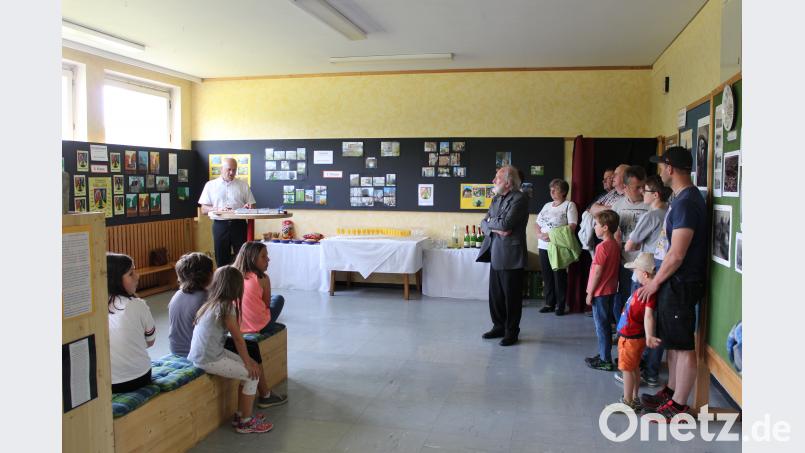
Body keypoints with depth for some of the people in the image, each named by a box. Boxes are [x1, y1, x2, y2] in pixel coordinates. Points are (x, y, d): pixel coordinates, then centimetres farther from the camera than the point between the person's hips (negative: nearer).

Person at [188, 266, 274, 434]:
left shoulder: (211, 303, 9)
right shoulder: (226, 307, -18)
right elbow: (238, 339, -12)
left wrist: (248, 360, 14)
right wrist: (248, 362, 0)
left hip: (200, 355, 9)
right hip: (210, 360, -9)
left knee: (251, 369, 13)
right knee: (253, 374, -1)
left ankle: (240, 414, 22)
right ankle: (246, 422, 10)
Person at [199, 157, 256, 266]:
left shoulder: (243, 185, 10)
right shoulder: (210, 185, 8)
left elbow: (252, 206, 10)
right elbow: (203, 209, 4)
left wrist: (248, 208, -14)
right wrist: (218, 209, -14)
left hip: (239, 224, 0)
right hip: (220, 225, 0)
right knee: (221, 259, 2)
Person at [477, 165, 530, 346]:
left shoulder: (519, 199, -12)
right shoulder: (497, 199, 13)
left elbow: (506, 223, -22)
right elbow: (484, 223, 10)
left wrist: (491, 221, -4)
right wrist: (495, 229, -11)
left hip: (511, 256, -8)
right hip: (495, 255, 8)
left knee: (512, 296, 3)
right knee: (495, 294, 14)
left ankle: (511, 332, 14)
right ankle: (499, 326, 28)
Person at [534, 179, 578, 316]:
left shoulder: (569, 205, 0)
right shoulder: (547, 206, 19)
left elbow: (572, 226, -11)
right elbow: (537, 224, 16)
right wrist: (540, 234, -7)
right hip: (544, 246, 6)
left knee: (559, 276, -1)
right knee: (547, 276, 8)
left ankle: (560, 305, 7)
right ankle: (549, 303, 17)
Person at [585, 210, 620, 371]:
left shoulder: (602, 246, -19)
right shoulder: (616, 246, 7)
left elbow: (597, 272, -19)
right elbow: (612, 269, 12)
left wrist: (590, 293, -13)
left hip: (600, 292, -9)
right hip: (611, 291, 9)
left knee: (601, 326, -1)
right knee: (606, 324, 16)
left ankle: (605, 361, 5)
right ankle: (604, 355, 26)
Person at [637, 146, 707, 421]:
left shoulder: (686, 202, -20)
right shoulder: (683, 198, 12)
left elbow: (676, 255, -22)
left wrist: (655, 283, -11)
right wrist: (657, 280, 17)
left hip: (681, 284, -10)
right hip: (673, 282, 10)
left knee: (683, 346, -1)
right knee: (673, 341, 18)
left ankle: (678, 406, 8)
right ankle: (671, 392, 30)